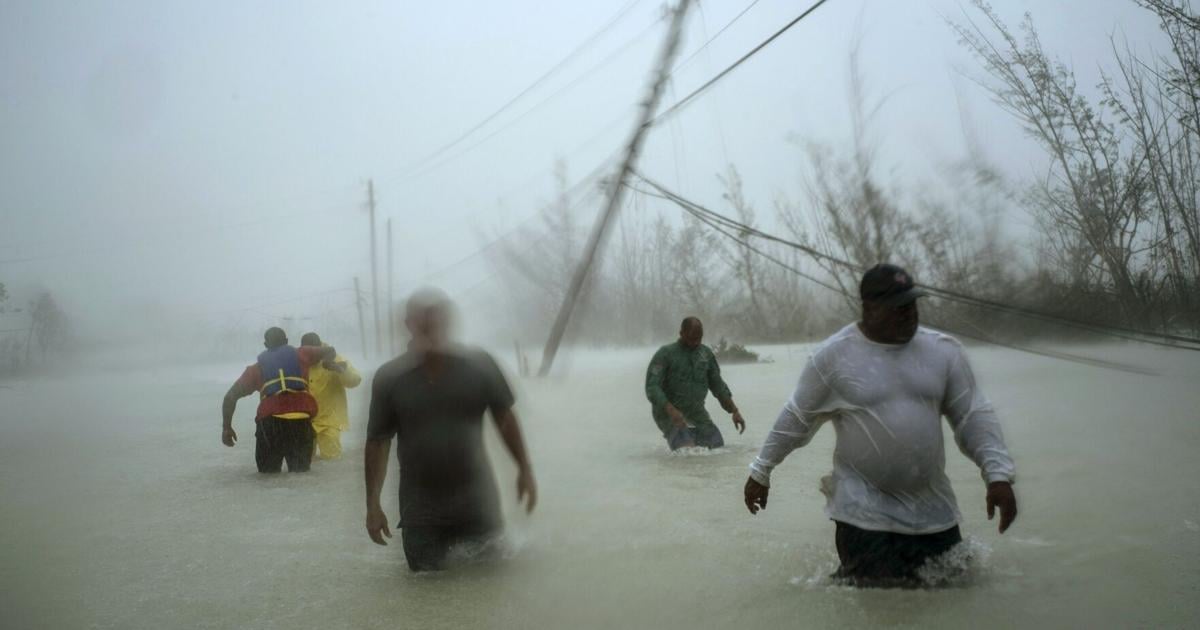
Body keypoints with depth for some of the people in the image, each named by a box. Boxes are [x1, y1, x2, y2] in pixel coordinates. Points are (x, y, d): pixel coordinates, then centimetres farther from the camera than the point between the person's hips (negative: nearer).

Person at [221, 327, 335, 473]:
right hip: (301, 421, 0)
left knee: (269, 474, 14)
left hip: (270, 421, 0)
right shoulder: (300, 355, 19)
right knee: (300, 472, 13)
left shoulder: (257, 367, 19)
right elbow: (330, 352, 33)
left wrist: (226, 427, 22)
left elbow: (231, 396, 14)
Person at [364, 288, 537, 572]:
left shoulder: (479, 365, -5)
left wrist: (524, 469, 2)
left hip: (476, 500, 0)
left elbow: (504, 418, 5)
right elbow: (378, 442, -2)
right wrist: (373, 504, -5)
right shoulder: (390, 378, -6)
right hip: (420, 509, 0)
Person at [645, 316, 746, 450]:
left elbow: (718, 385, 16)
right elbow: (652, 388, -17)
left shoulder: (706, 353, 8)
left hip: (696, 412, 6)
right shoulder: (665, 354, -8)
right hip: (669, 413, -6)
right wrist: (671, 410, -31)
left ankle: (692, 434, 20)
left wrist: (735, 411, 7)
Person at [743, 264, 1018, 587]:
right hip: (865, 508, -4)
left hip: (932, 508, 4)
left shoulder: (943, 350, 0)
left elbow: (973, 416, 2)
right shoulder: (833, 356, -9)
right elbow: (795, 420, 2)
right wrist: (761, 471, 7)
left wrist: (998, 473, -10)